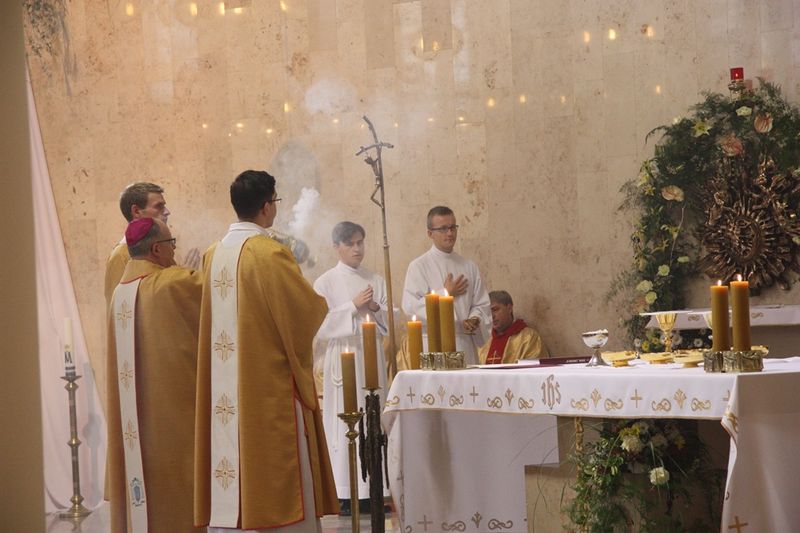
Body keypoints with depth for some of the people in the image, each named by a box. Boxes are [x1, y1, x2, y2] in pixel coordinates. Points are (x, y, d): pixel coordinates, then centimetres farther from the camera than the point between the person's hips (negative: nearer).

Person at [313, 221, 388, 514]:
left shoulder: (376, 281, 11)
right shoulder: (325, 282, 1)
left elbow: (389, 323, 9)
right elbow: (321, 326, -7)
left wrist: (375, 309, -10)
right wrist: (353, 306, -13)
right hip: (343, 356, -3)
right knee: (344, 421, -6)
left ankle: (372, 487, 6)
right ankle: (345, 493, -4)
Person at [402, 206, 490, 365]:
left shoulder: (469, 266, 13)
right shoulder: (418, 266, 0)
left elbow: (481, 303, 15)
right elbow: (410, 307, -9)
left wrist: (474, 319, -7)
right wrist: (446, 293, -5)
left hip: (466, 345, 4)